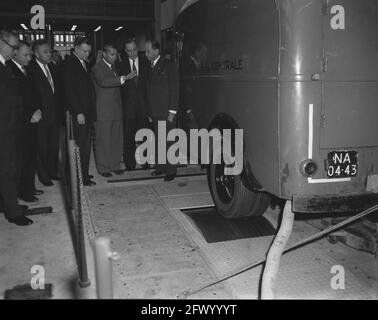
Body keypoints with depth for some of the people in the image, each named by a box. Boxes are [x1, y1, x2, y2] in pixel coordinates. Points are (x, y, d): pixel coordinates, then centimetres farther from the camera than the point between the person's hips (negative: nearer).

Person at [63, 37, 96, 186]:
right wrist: (79, 112, -17)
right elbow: (70, 91, -14)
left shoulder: (85, 64, 16)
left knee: (85, 145, 11)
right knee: (82, 146, -4)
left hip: (87, 112, 8)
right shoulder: (69, 64, -9)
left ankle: (84, 173, 19)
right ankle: (81, 177, 3)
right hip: (79, 113, -8)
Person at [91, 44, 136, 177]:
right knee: (103, 140, 1)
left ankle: (115, 165, 21)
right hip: (103, 111, -7)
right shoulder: (97, 68, -10)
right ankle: (103, 168, 11)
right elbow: (103, 81, -29)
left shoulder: (113, 66, 15)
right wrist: (124, 78, -36)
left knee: (116, 139, 10)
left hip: (116, 110, 7)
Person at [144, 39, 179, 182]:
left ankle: (171, 170, 3)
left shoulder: (169, 66, -4)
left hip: (166, 112, -6)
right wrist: (150, 112, 14)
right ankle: (160, 167, 16)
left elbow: (174, 90, -8)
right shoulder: (151, 68, 16)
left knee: (167, 141, -5)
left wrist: (172, 111, -13)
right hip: (155, 113, 6)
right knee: (158, 141, 8)